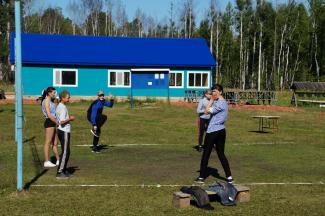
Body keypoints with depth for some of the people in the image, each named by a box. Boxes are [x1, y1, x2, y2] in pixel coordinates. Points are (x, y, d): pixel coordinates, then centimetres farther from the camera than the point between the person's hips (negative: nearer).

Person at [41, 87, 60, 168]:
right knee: (48, 142, -5)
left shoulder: (51, 101, 18)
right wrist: (57, 122, -15)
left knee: (55, 143, 13)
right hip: (49, 122, -9)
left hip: (54, 123, 9)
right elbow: (49, 115, -16)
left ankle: (58, 160, 19)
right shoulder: (46, 101, -9)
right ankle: (46, 162, -3)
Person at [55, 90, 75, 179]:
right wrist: (70, 119, -11)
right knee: (65, 152, -6)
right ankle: (59, 172, -3)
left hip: (62, 131, 10)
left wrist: (68, 118, 13)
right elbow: (62, 121, -24)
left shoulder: (59, 106, 14)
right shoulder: (63, 107, -17)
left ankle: (63, 170, 25)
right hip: (64, 131, -10)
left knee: (66, 152, 17)